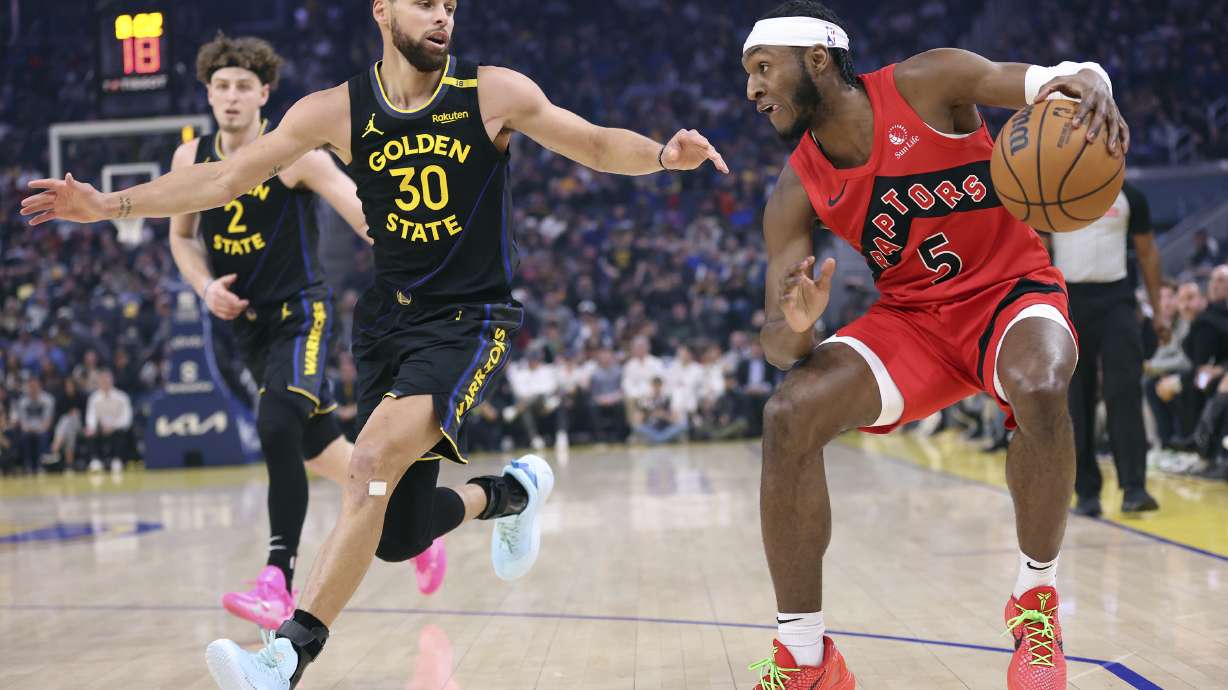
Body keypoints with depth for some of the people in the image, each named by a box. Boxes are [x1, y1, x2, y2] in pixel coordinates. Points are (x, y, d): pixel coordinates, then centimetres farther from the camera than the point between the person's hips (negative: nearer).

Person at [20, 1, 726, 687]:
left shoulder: (494, 93, -5)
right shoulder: (337, 110, -1)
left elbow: (598, 145, 2)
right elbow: (226, 177, 2)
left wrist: (662, 154, -19)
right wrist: (108, 204, -5)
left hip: (471, 321, -4)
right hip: (389, 319, 4)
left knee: (373, 460, -28)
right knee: (399, 536, 7)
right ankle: (511, 491, 38)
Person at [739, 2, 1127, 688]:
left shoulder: (925, 84, -14)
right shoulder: (797, 194, -6)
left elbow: (1067, 76, -17)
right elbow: (779, 342, -10)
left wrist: (1092, 87, -42)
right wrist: (794, 327, -35)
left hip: (1012, 289, -3)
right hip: (913, 316, 3)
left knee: (1038, 388, -38)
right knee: (790, 414, -21)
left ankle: (1037, 599, -12)